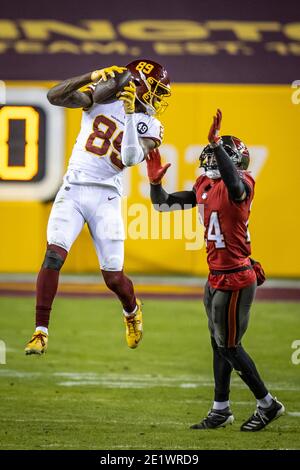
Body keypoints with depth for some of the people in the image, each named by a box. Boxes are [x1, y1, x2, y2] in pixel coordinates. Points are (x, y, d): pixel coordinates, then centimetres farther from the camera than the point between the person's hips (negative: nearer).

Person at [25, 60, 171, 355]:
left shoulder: (148, 126, 3)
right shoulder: (101, 96, 2)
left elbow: (131, 158, -16)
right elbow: (54, 96, -10)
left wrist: (130, 112, -20)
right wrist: (91, 77, -20)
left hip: (106, 197, 1)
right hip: (73, 191, -1)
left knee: (114, 278, 2)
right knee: (53, 256, -20)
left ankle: (132, 310, 38)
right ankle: (40, 332, -15)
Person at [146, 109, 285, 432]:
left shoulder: (240, 185, -15)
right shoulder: (205, 186, 10)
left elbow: (234, 184, -42)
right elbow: (163, 204, 16)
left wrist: (216, 143, -43)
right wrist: (155, 181, -3)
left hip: (235, 279, -9)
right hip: (217, 278, 9)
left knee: (229, 346, -3)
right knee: (220, 343, 16)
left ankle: (268, 405, 10)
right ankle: (220, 411, 26)